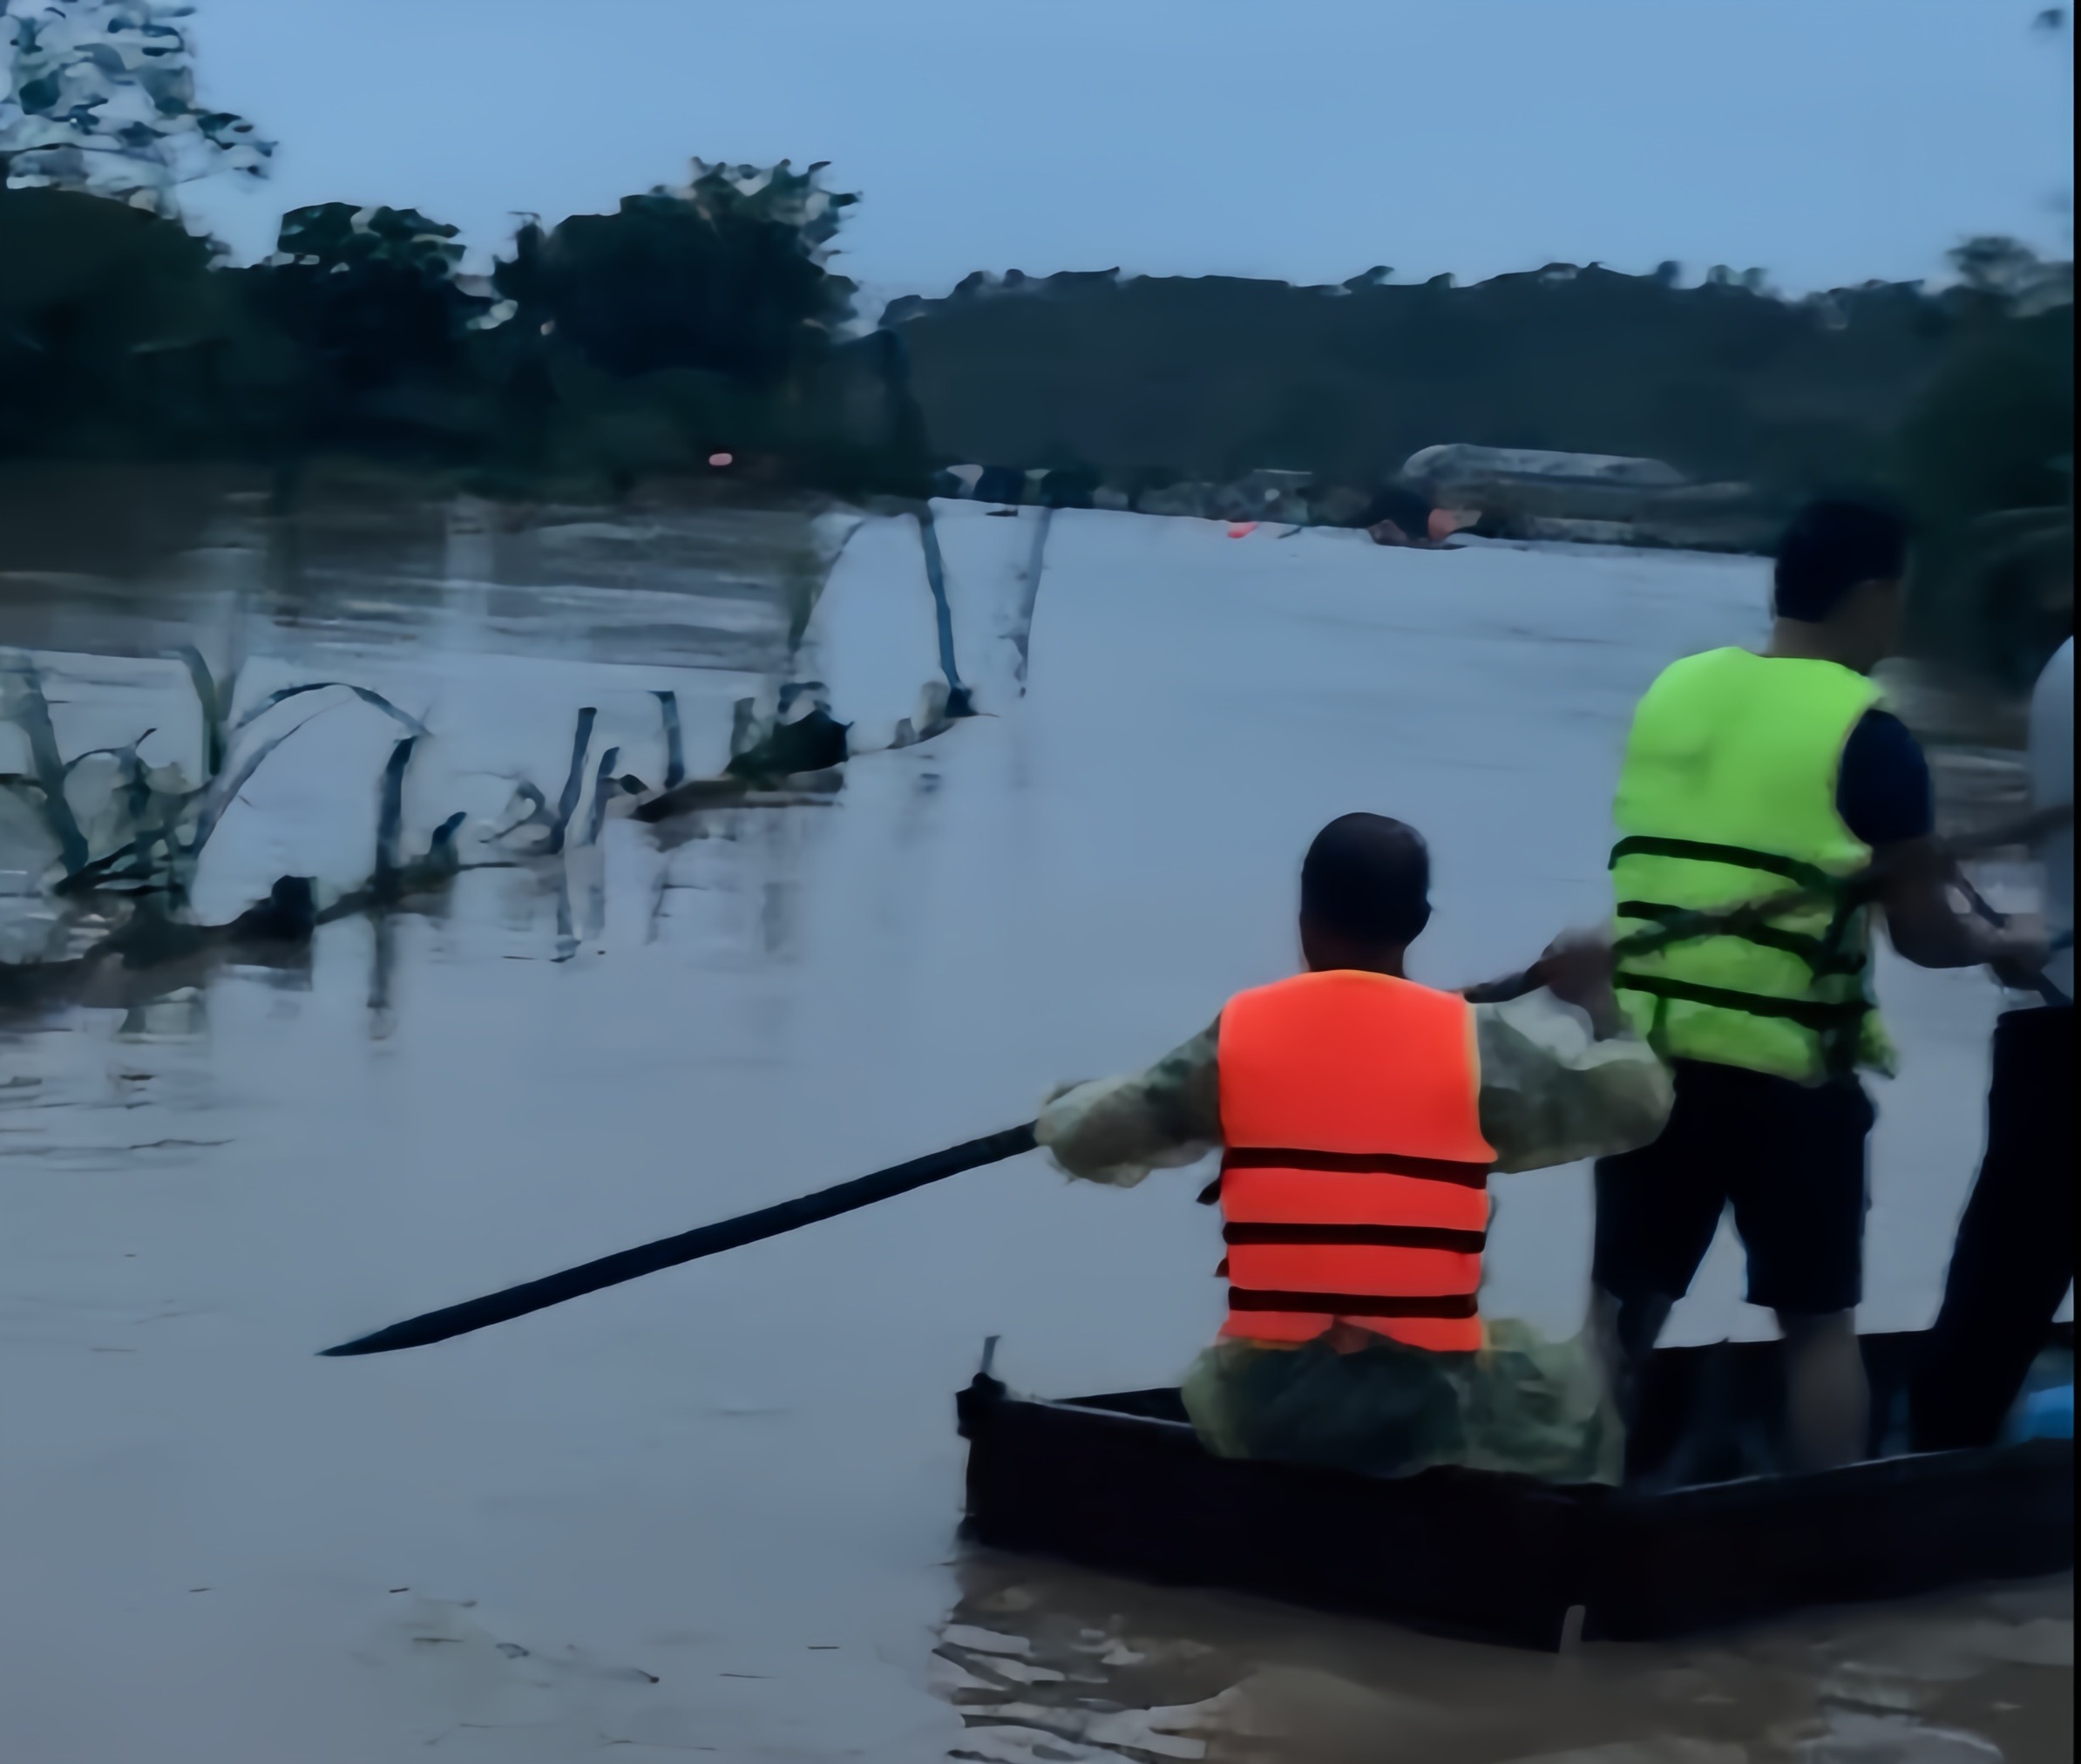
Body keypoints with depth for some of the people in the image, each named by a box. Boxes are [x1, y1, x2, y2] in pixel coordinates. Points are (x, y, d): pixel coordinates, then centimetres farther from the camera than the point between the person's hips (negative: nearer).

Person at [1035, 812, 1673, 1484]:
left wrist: (1065, 1109, 28)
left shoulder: (1238, 1035, -2)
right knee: (1570, 1389, 27)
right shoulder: (1474, 1041, -5)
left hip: (1264, 1410, 1)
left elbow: (1083, 1140, 4)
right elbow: (1635, 1102, 6)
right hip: (1432, 1406, -1)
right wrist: (1593, 999, 23)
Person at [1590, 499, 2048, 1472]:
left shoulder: (1673, 689, 7)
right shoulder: (1869, 735, -9)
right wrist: (2003, 945, 18)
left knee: (1626, 1303, 13)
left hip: (1647, 1045, 4)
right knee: (1818, 1320, 9)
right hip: (1785, 1062, -4)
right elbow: (1923, 934, -3)